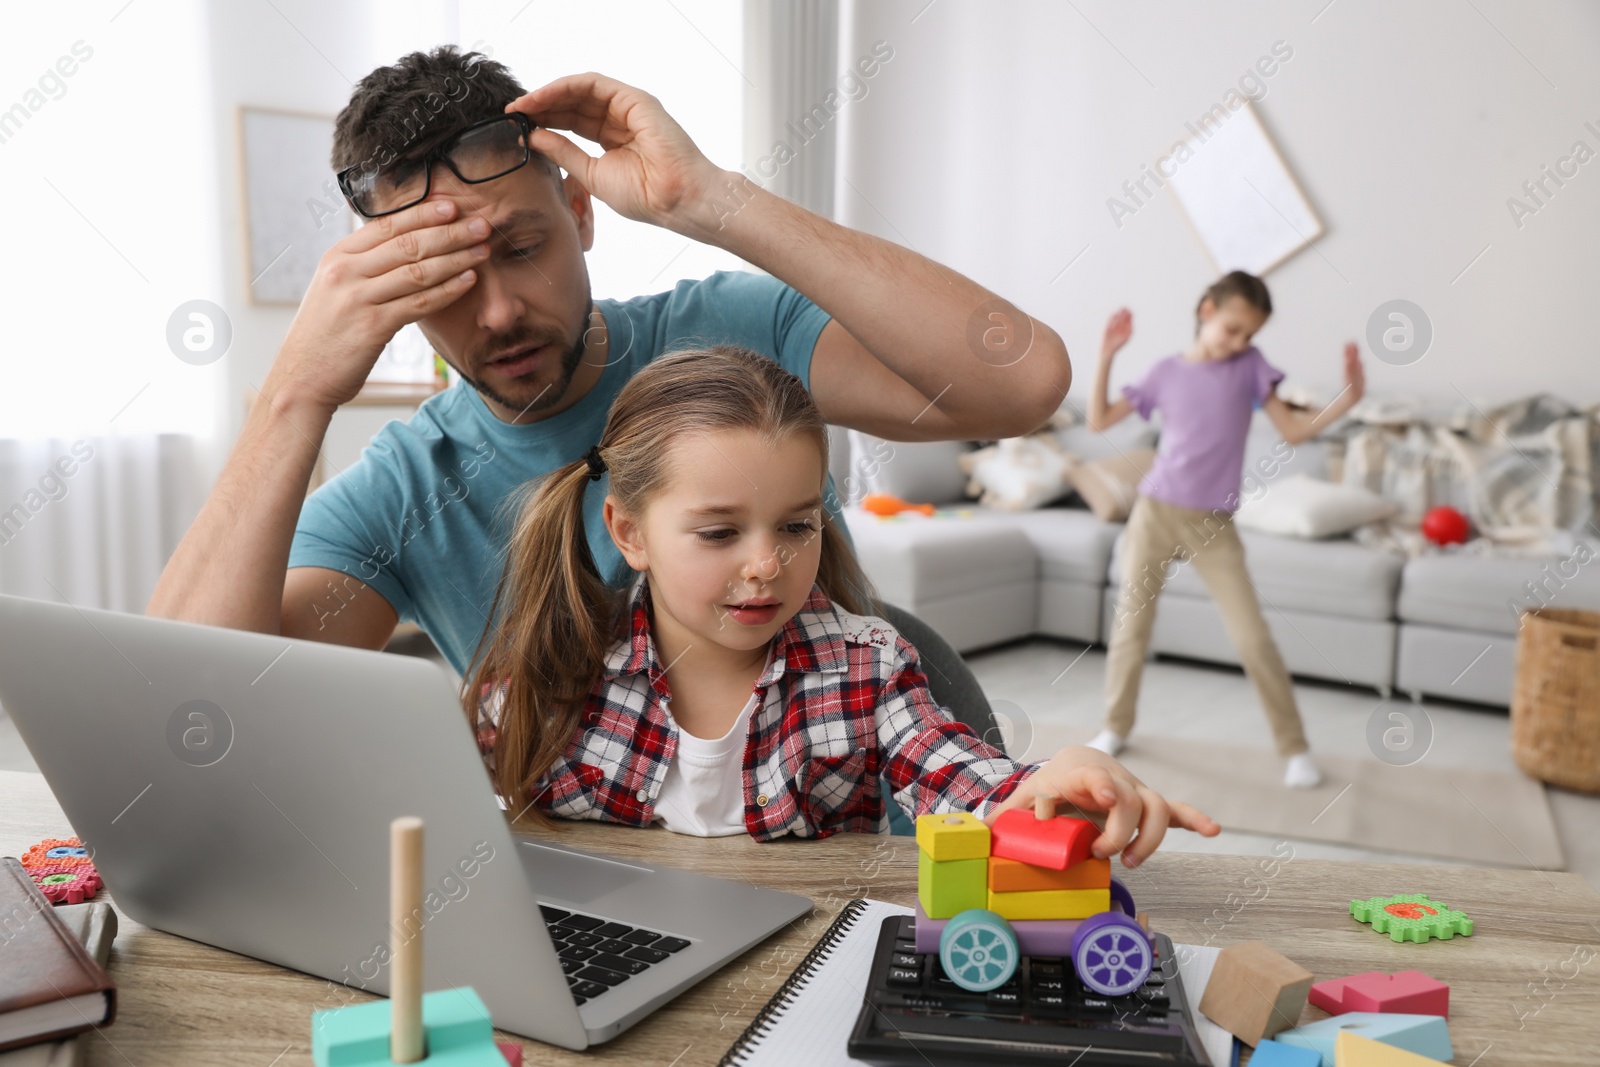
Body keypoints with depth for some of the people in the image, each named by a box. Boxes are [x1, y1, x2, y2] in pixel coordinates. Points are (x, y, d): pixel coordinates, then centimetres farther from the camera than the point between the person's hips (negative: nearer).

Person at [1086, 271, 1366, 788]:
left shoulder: (1251, 366, 3)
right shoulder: (1166, 372, 2)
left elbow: (1294, 430, 2)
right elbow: (1099, 420, 3)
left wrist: (1348, 398, -12)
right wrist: (1107, 355, -5)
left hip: (1213, 525, 0)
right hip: (1154, 512, 1)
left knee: (1253, 637, -5)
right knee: (1131, 624, 6)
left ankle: (1295, 746, 10)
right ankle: (1115, 727, 25)